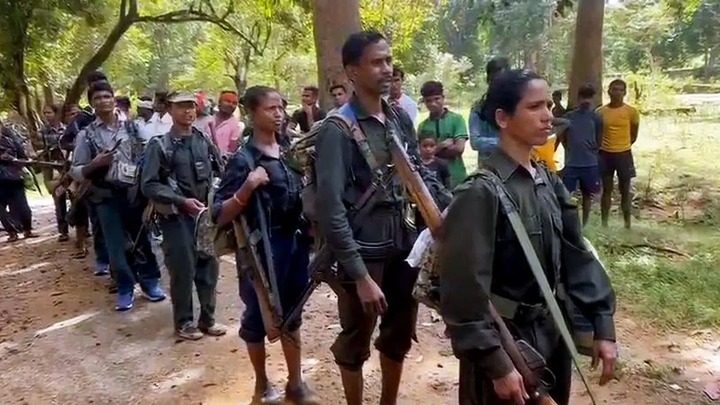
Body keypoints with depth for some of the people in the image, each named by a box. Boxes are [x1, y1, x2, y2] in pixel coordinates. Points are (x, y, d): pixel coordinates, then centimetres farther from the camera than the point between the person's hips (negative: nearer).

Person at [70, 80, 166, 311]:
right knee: (116, 245, 6)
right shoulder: (86, 135, 0)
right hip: (106, 197, 0)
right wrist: (95, 164, -16)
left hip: (134, 192, 1)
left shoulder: (132, 127, 3)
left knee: (142, 239, 11)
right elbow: (75, 172, 1)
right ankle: (125, 289, 20)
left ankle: (150, 282, 26)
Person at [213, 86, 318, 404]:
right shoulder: (243, 160, -12)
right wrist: (247, 188, -29)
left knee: (292, 314, 15)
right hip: (262, 247, -5)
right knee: (258, 316, 11)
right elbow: (220, 216, -16)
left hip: (296, 242, 5)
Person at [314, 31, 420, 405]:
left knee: (400, 335, 19)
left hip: (405, 246, 6)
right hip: (365, 250, -6)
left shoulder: (401, 119, 5)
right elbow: (330, 208, -17)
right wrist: (359, 275, -19)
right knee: (356, 341, 12)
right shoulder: (337, 130, -13)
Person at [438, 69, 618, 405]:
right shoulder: (482, 192, -20)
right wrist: (496, 365, -21)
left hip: (552, 333, 7)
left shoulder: (549, 183, 3)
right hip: (504, 339, -7)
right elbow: (464, 289, -23)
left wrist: (603, 325, 2)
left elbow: (576, 255, 6)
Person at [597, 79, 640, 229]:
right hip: (605, 154, 1)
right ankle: (604, 223, 14)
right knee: (606, 189, 7)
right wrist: (600, 147, 8)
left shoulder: (631, 112, -3)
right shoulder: (600, 112, -1)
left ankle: (627, 224, 12)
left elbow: (634, 134, 9)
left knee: (625, 190, 5)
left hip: (624, 154, -1)